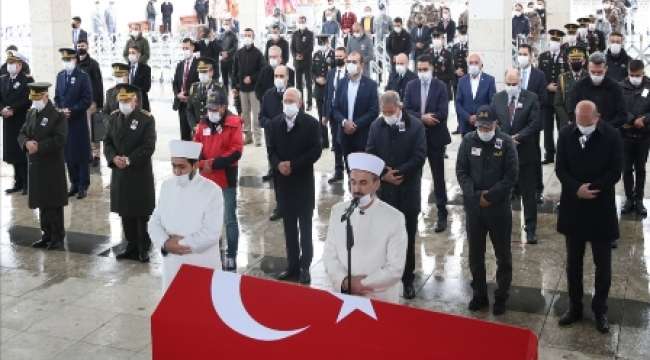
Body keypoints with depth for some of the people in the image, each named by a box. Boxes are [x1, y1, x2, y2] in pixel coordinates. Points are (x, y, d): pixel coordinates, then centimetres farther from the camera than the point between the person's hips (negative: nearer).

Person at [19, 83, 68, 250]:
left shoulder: (57, 115, -10)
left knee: (54, 204, 1)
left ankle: (58, 238, 11)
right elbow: (22, 134, 10)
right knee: (42, 203, 13)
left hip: (52, 167, -7)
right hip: (35, 165, 7)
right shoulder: (30, 114, 12)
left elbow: (60, 140, -19)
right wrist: (27, 143, -12)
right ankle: (46, 235, 24)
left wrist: (39, 146, -21)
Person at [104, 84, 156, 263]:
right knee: (125, 213, 11)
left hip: (140, 174, -5)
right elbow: (107, 142, 7)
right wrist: (114, 158, -11)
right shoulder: (114, 117, 9)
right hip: (119, 173, 5)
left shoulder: (146, 119, -8)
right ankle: (132, 246, 23)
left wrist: (129, 160, -19)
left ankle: (144, 249, 13)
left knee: (142, 214, 2)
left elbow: (148, 146, -14)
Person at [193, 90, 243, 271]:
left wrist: (214, 163, -19)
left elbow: (236, 151, -16)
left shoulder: (233, 124, -10)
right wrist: (202, 164, -10)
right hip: (206, 178, 6)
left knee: (229, 219, 1)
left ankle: (231, 256, 10)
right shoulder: (204, 124, 7)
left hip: (226, 178, -6)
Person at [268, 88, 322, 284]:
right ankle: (292, 265, 19)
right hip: (282, 181, 4)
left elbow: (315, 151, -12)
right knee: (289, 227, 10)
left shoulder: (311, 123, -8)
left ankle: (304, 267, 12)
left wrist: (293, 165, -17)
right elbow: (271, 150, 6)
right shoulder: (275, 123, 5)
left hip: (303, 181, -4)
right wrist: (278, 164, -14)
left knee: (305, 226, 5)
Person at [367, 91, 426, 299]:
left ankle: (407, 279, 16)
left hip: (408, 190, -2)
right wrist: (384, 174, -13)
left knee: (408, 238, 5)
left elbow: (420, 156, -10)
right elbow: (370, 155, 1)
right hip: (383, 190, 2)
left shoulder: (415, 125, -6)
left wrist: (398, 172, -16)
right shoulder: (376, 126, 2)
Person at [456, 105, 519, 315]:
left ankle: (501, 297, 21)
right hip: (473, 206, 3)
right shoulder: (468, 140, -1)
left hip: (499, 207, -2)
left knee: (503, 255, 8)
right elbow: (461, 171, 0)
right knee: (475, 254, 12)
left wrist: (490, 196, -14)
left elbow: (512, 175, -10)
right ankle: (479, 294, 26)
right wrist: (475, 195, -12)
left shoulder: (506, 142, -8)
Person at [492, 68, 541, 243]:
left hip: (525, 152, -2)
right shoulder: (497, 98, 6)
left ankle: (530, 229, 13)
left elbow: (535, 123, -10)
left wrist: (517, 137, -18)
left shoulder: (531, 98, -4)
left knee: (528, 193, 4)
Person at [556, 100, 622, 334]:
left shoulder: (612, 136, -10)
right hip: (573, 207, 2)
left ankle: (600, 310, 22)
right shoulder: (566, 135, -3)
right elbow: (560, 169, -3)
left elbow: (615, 172, -10)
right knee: (573, 261, 12)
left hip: (601, 208, -2)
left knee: (603, 264, 7)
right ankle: (575, 307, 26)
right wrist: (577, 189, -18)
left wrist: (591, 189, -18)